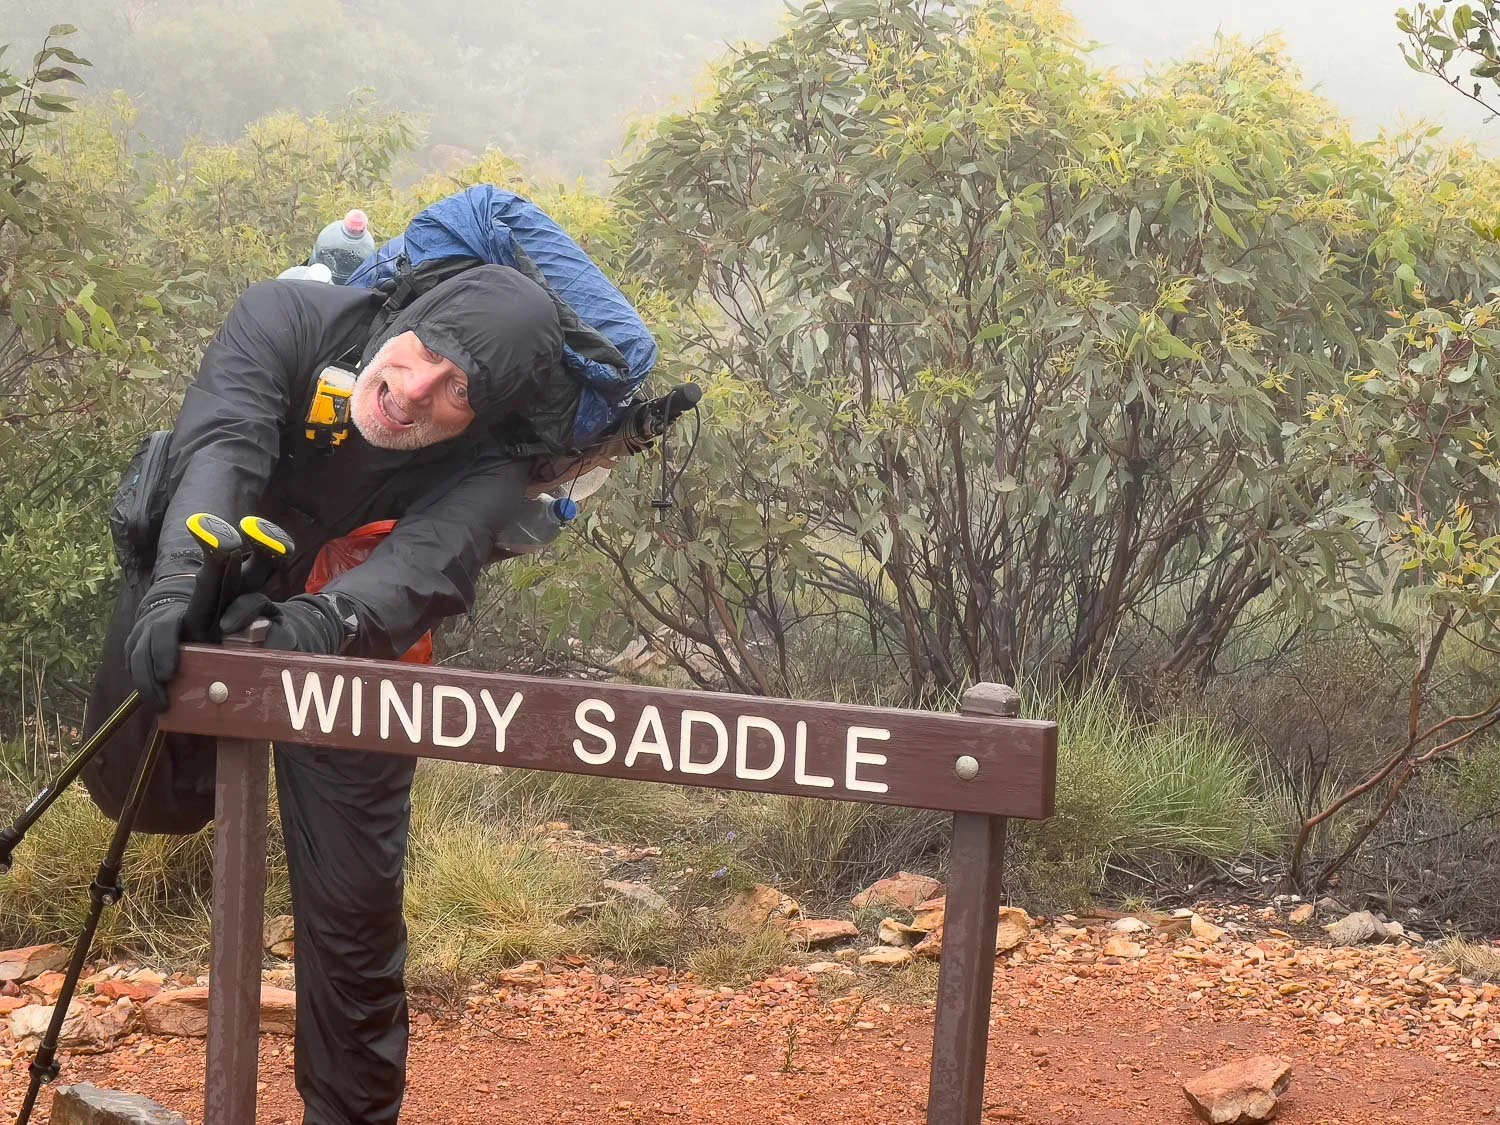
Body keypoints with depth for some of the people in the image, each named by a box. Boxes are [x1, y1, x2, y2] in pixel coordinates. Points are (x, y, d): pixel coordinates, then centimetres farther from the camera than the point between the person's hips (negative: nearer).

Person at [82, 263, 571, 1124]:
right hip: (198, 602, 1)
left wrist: (326, 621, -66)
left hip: (346, 657, -1)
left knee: (353, 909, -3)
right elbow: (222, 446, -42)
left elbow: (424, 564, -45)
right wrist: (179, 582, -60)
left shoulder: (485, 472, -27)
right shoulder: (288, 321, -26)